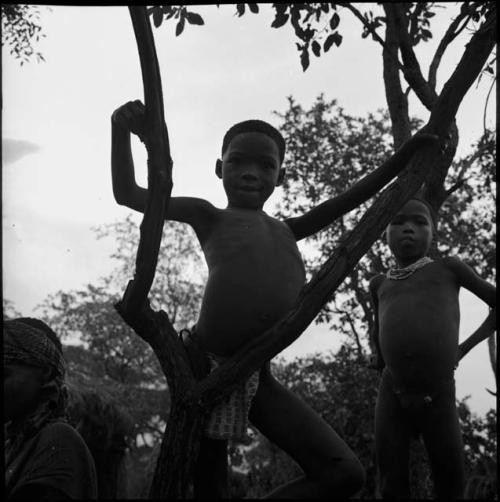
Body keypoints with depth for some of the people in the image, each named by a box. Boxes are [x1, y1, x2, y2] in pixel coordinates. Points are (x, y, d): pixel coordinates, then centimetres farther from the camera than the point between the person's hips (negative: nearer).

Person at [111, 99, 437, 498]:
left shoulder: (287, 230, 23)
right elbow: (128, 194, 11)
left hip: (258, 378, 5)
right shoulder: (209, 218, 12)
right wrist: (123, 130, -1)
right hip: (206, 368, -5)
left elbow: (354, 197, 27)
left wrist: (410, 151, 26)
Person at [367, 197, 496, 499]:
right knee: (392, 487, -5)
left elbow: (495, 298, 15)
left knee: (451, 486, 0)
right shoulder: (380, 284, 15)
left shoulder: (448, 267, 6)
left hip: (439, 398, -2)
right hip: (392, 396, 2)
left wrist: (468, 345, 13)